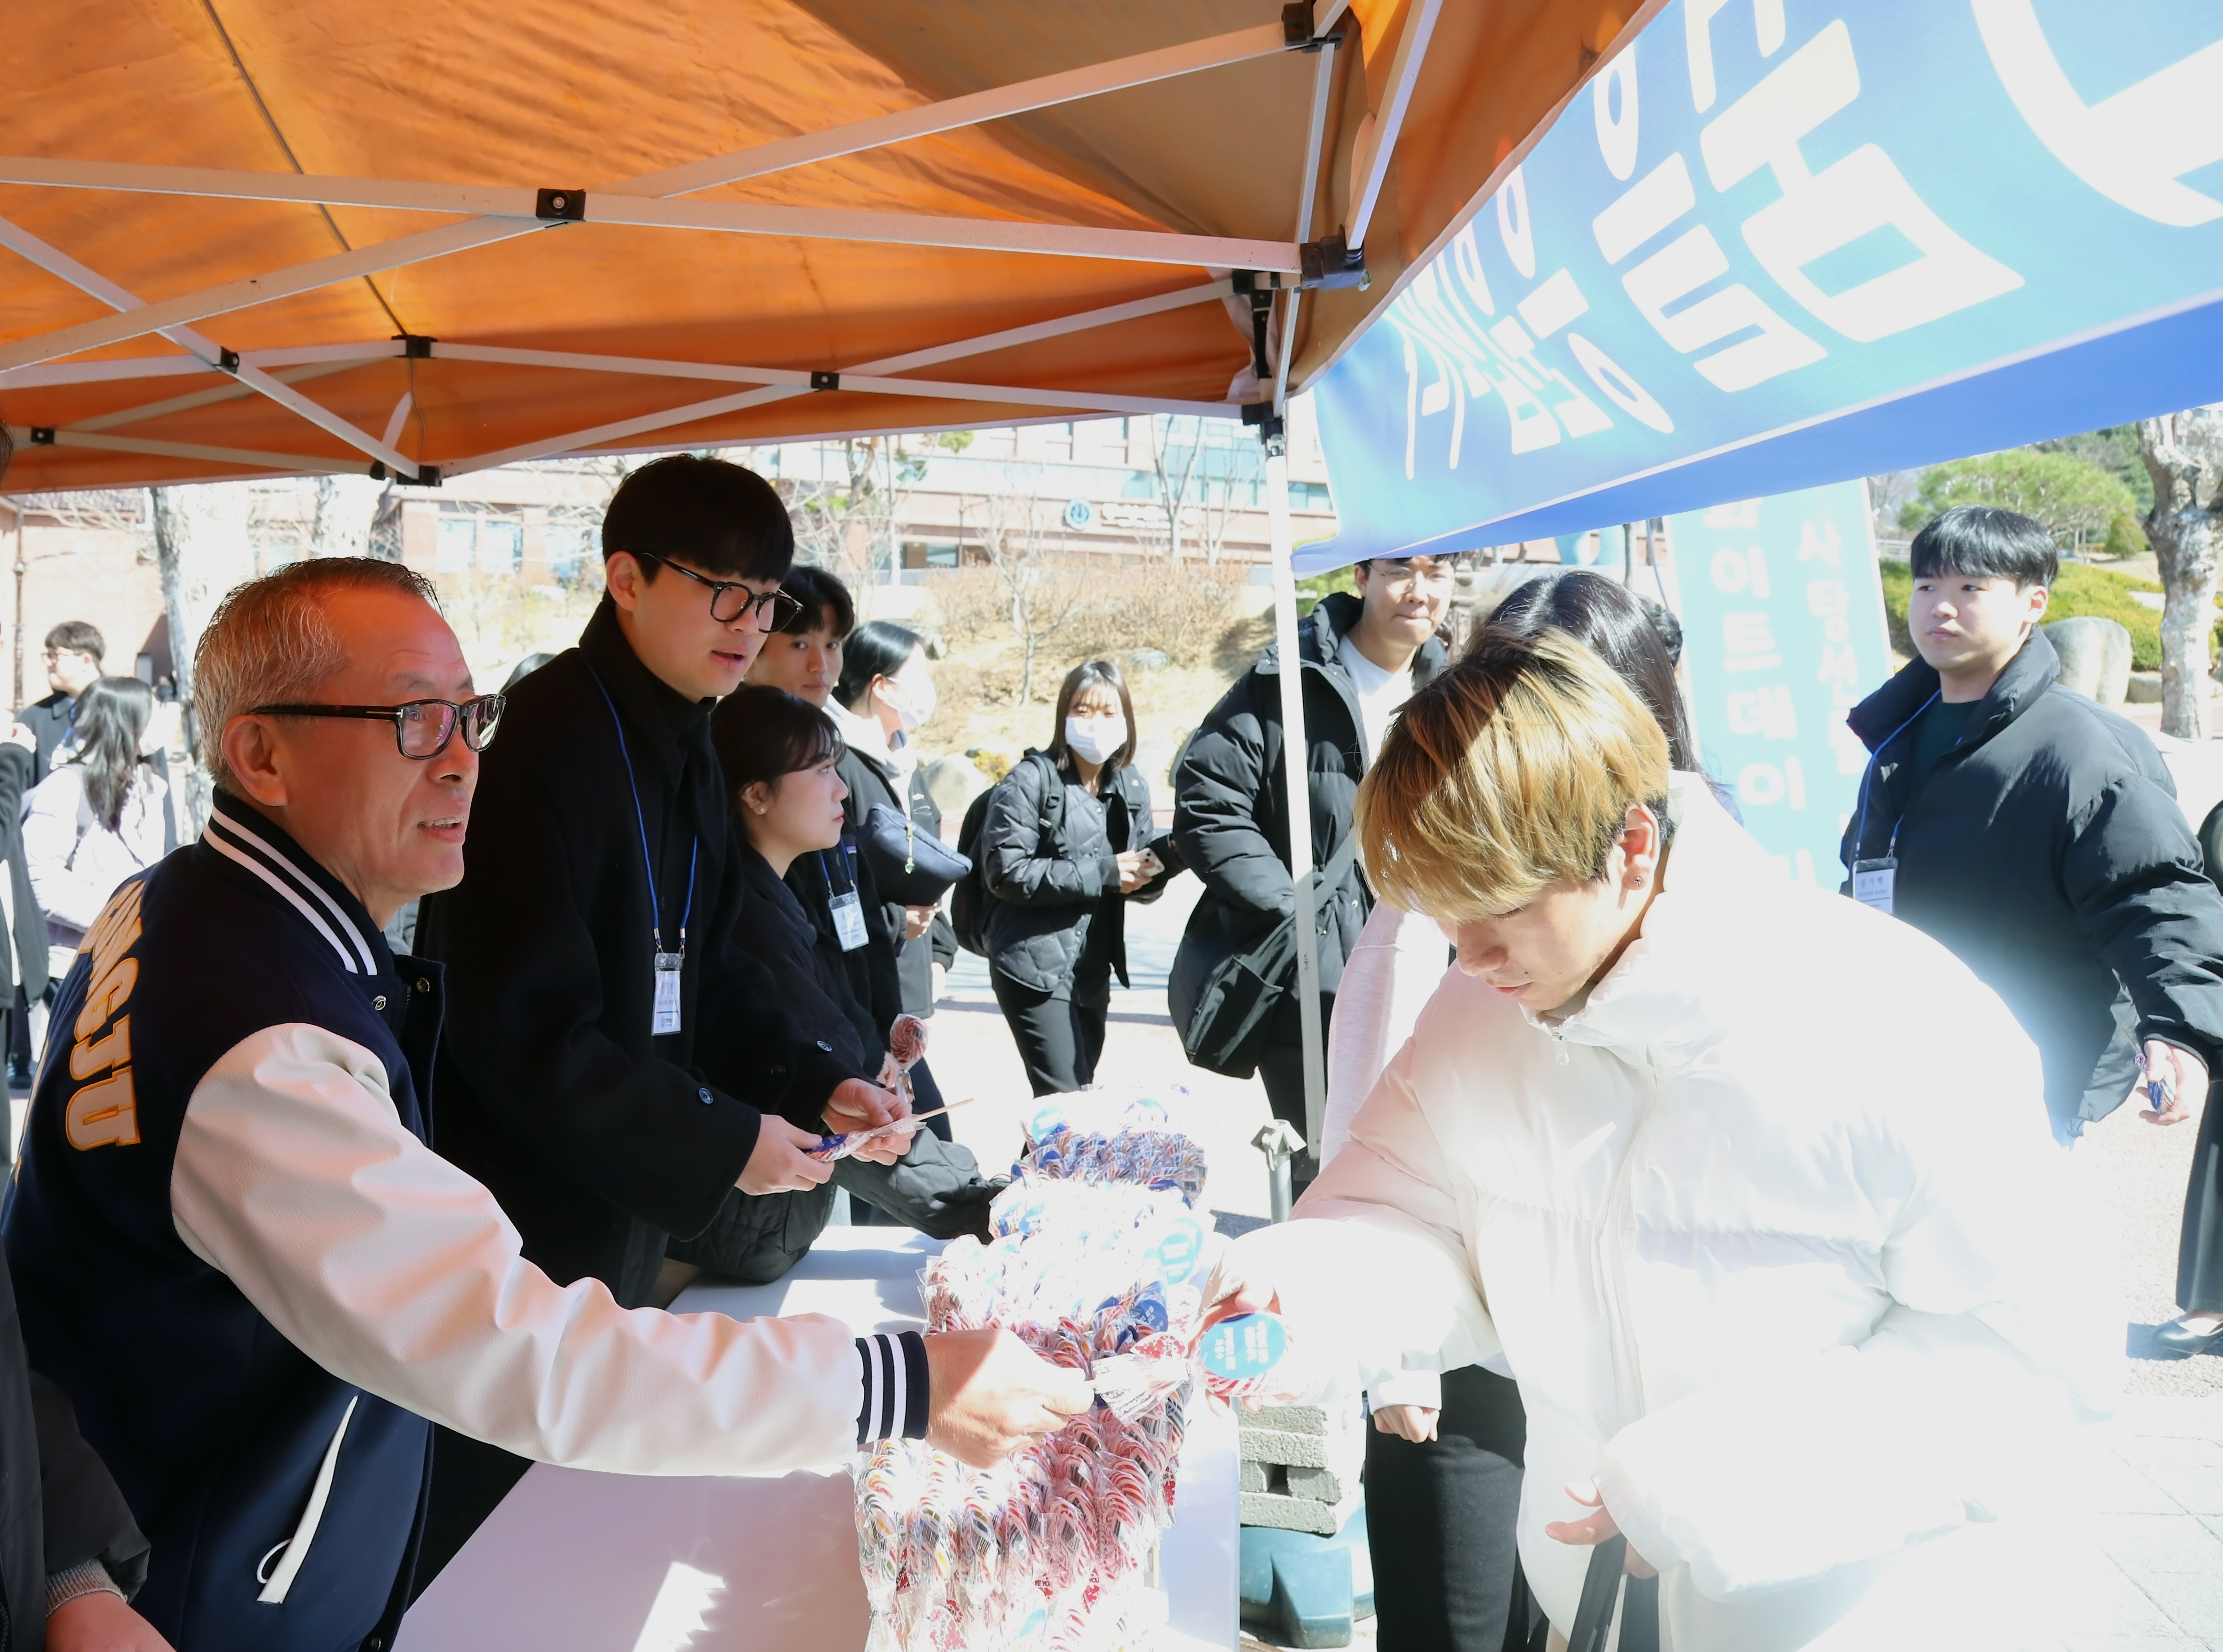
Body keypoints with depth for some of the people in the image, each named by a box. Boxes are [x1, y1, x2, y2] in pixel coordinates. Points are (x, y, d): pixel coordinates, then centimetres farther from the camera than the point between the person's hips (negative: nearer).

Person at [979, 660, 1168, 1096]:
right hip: (1036, 966, -6)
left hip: (1094, 970, 6)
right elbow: (1005, 872, -17)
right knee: (1066, 1099, -11)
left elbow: (1139, 883, 11)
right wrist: (1101, 873, -19)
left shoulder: (1132, 787, 7)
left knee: (1081, 1092, 15)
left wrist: (1153, 868, -13)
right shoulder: (1030, 780, -9)